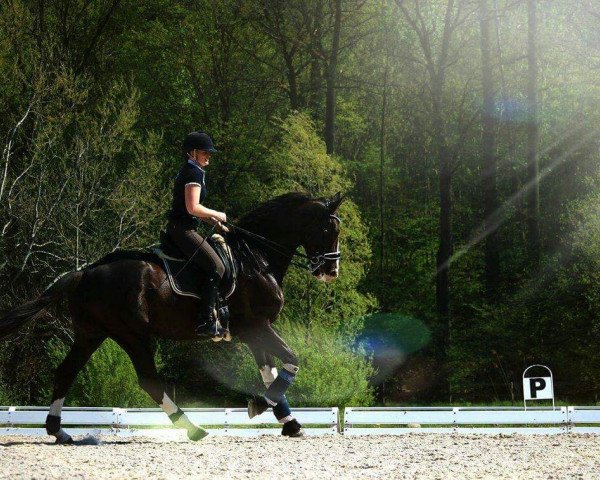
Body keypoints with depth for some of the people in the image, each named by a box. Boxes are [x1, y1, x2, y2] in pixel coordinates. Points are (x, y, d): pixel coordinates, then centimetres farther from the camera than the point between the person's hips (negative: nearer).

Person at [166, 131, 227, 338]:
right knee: (216, 267, -16)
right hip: (183, 229, -11)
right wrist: (217, 215, -8)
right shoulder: (194, 173, -12)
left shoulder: (188, 171, 20)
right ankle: (206, 322, -20)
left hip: (178, 228, 11)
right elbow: (193, 207, -22)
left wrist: (212, 220, 13)